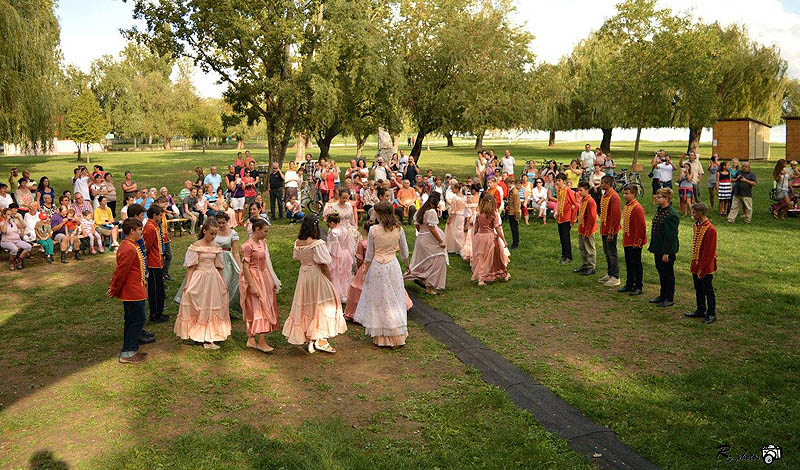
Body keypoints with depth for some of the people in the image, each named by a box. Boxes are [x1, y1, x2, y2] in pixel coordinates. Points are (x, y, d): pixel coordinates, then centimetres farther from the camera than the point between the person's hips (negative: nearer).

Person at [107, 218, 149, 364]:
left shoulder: (129, 246, 11)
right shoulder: (129, 250, -23)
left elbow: (119, 271, 16)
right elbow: (121, 272, -21)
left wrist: (113, 288, 18)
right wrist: (114, 290, -11)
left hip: (133, 291, 11)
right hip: (133, 292, -11)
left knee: (132, 321, 16)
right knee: (138, 320, -3)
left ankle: (130, 350, 26)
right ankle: (127, 354, 4)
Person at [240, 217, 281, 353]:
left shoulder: (262, 243, 9)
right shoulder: (247, 246, -15)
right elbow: (245, 267, -18)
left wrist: (273, 281, 15)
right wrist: (252, 286, -21)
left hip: (263, 278, 8)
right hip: (253, 279, -8)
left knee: (264, 307, 9)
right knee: (258, 307, -7)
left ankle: (251, 339, 16)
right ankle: (261, 341, -2)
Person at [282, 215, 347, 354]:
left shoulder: (298, 243, -1)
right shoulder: (317, 243, -21)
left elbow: (297, 259, 10)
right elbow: (323, 265, -17)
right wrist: (330, 280, -7)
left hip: (303, 275, 7)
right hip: (316, 276, -7)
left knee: (305, 306, 17)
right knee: (321, 305, 4)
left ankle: (308, 339, 27)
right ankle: (320, 340, 0)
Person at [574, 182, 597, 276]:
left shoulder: (590, 201, -18)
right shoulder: (582, 200, 11)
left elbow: (592, 218, -20)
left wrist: (588, 231, -20)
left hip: (588, 230, -9)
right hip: (581, 229, 10)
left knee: (590, 249, 0)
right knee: (582, 248, 17)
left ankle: (591, 267, 7)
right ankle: (584, 265, 27)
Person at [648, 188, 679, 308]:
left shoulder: (672, 215, -22)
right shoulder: (659, 210, 7)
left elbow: (671, 235, -22)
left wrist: (666, 252, -21)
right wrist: (652, 246, 16)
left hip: (667, 250, -9)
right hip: (658, 248, 9)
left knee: (668, 274, 4)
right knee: (661, 272, 18)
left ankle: (669, 299, 16)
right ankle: (662, 296, 32)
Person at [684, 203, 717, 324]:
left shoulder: (710, 229, -21)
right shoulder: (696, 225, 7)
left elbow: (709, 252, -20)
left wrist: (702, 269, -18)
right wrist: (693, 264, 13)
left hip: (705, 268, -8)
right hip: (696, 265, 8)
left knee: (708, 290, 3)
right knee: (698, 289, 17)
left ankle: (711, 314, 14)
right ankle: (700, 311, 29)